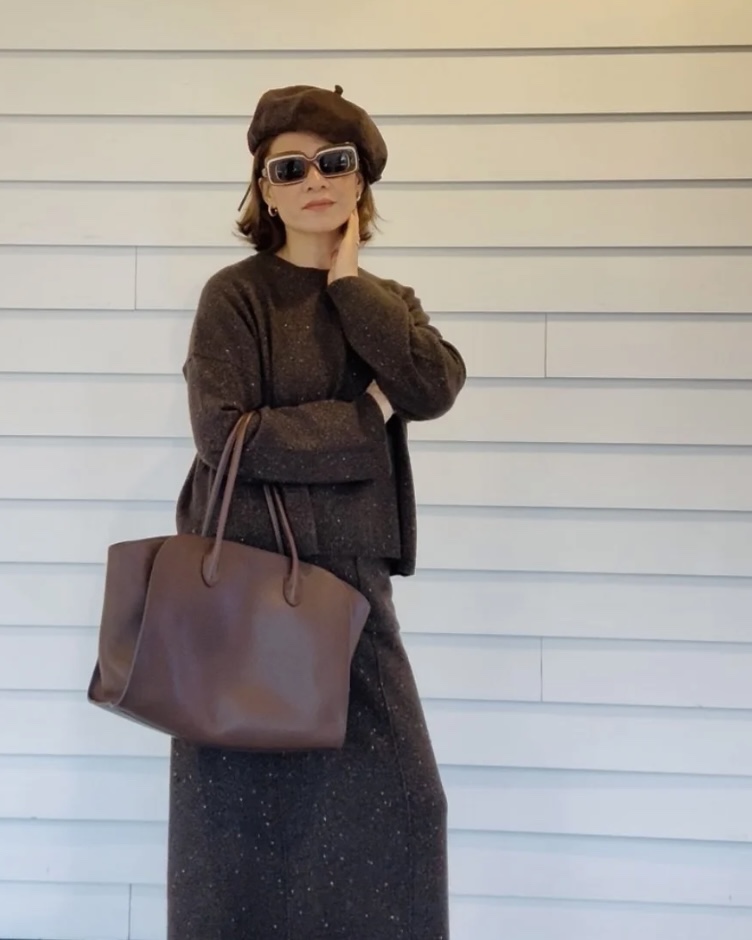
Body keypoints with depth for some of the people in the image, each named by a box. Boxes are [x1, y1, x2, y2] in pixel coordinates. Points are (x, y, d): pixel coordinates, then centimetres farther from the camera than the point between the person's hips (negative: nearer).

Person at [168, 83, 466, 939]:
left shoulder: (387, 302, 11)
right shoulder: (236, 294, -5)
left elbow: (435, 387, -8)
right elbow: (224, 434, -18)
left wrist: (348, 281, -5)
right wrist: (365, 417, -9)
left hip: (352, 579, 5)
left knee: (401, 802, 4)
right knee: (248, 810, 5)